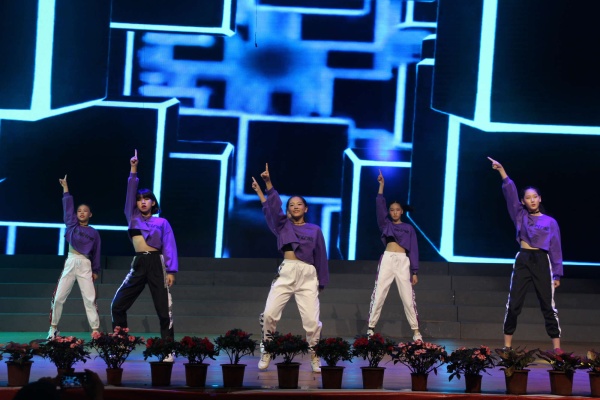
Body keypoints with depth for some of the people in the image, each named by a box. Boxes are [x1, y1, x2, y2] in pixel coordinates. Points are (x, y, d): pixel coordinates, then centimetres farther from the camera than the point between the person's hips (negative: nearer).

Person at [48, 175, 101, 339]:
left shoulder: (94, 233, 8)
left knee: (90, 298, -5)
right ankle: (53, 328, 9)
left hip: (85, 265, -1)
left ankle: (95, 330, -4)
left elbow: (96, 253, 12)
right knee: (58, 297, -2)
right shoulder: (72, 225, 9)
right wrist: (65, 187, 8)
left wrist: (95, 271, 12)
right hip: (70, 263, 1)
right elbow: (68, 206, 8)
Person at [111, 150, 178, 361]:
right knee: (118, 305, 0)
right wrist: (133, 171, -1)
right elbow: (130, 192, 8)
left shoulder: (161, 222, 7)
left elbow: (169, 246, 2)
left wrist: (171, 270, -8)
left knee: (164, 309, -6)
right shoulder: (133, 218, 14)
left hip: (156, 264, -4)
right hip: (138, 264, 4)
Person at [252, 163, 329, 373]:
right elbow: (273, 206, 0)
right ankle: (266, 354, 2)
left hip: (308, 276, -1)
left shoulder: (314, 230, 14)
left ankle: (315, 359, 4)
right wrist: (267, 183, -12)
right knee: (269, 314, -11)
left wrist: (321, 281, 9)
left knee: (312, 320, -8)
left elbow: (320, 257, 14)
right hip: (285, 273, 1)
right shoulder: (283, 225, 15)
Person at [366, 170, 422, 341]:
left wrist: (415, 272, 1)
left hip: (403, 262, -1)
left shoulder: (409, 228, 13)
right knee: (378, 295, -4)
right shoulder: (386, 225, 14)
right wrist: (381, 185, -5)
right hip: (387, 260, 1)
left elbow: (414, 250, 9)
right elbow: (379, 206, 3)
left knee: (408, 297, -4)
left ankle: (416, 330, 0)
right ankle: (370, 328, -1)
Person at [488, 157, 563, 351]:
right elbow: (510, 193, -1)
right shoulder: (520, 216, 9)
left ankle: (557, 349, -1)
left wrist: (557, 274, -1)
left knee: (548, 306, -1)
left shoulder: (550, 222, 5)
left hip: (542, 262, -2)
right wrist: (501, 171, -11)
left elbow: (555, 249, 4)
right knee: (513, 304, 0)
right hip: (523, 261, 2)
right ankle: (507, 346, 5)